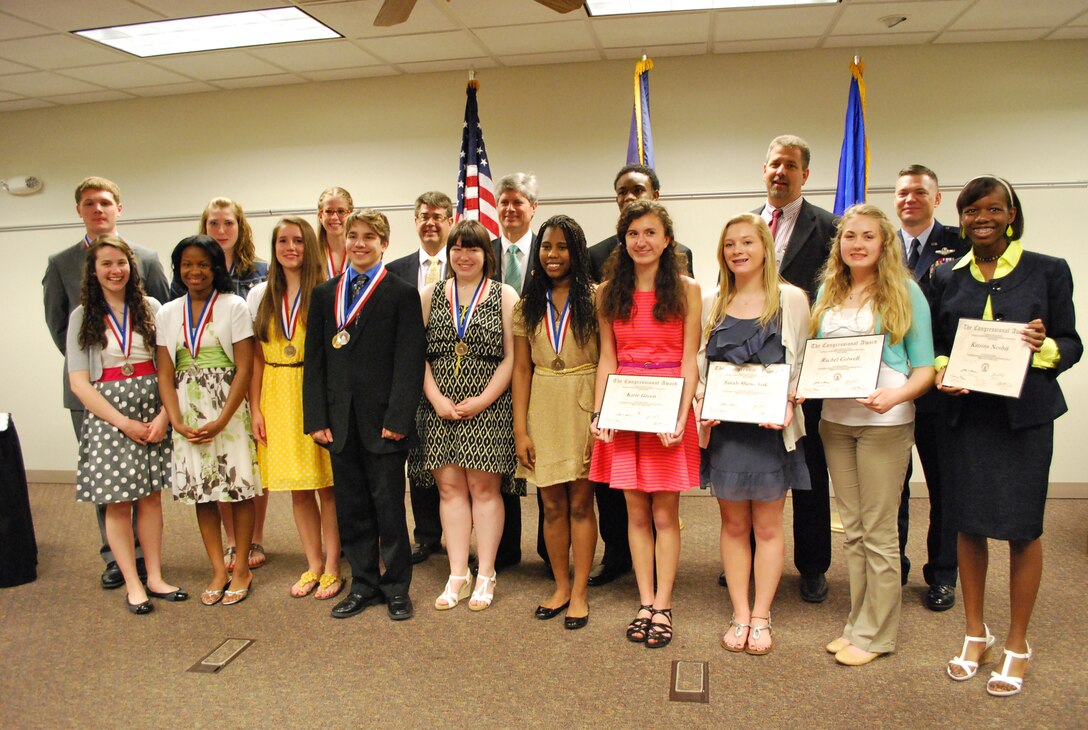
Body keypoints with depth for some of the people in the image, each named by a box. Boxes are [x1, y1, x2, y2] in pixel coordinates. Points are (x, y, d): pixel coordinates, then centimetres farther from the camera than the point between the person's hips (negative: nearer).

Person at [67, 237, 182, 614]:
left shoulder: (150, 308, 2)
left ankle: (154, 578, 18)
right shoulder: (83, 317, 1)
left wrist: (164, 416, -11)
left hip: (153, 415, 1)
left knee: (151, 496, 7)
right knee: (118, 502, 3)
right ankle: (132, 585, 14)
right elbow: (79, 382, -4)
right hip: (108, 417, -1)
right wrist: (123, 422, -11)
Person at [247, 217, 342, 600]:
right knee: (296, 489, 9)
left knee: (326, 485, 1)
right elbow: (256, 357, 9)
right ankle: (313, 565, 23)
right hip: (277, 399, 4)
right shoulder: (261, 295, 9)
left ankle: (332, 566, 15)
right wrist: (255, 408, 3)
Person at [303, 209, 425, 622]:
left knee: (389, 507, 5)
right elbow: (315, 359, 9)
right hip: (340, 421, 4)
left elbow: (409, 360, -8)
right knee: (351, 509, 11)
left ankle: (396, 587, 19)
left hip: (382, 419, -4)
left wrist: (397, 417, -15)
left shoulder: (402, 294, -2)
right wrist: (316, 418, 1)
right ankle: (363, 584, 25)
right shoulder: (325, 294, 12)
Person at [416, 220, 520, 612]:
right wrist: (435, 397, -7)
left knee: (484, 487, 1)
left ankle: (485, 576, 13)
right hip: (440, 407, 3)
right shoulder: (431, 295, 9)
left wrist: (484, 400, -11)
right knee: (449, 487, 5)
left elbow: (511, 357, -3)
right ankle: (458, 576, 14)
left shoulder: (504, 296, 2)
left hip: (488, 406, -2)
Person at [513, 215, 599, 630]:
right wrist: (520, 429, 0)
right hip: (544, 410, 3)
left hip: (584, 409, -3)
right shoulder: (528, 306, 8)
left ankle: (579, 592, 17)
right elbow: (521, 370, 5)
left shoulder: (594, 299, -2)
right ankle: (561, 587, 26)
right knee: (552, 504, 10)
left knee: (580, 503, 3)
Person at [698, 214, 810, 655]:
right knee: (733, 524, 9)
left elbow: (801, 364, 1)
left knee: (767, 525, 6)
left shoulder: (790, 299, 1)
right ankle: (740, 615, 20)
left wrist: (787, 406, -15)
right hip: (722, 426, 2)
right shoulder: (713, 304, 9)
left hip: (771, 426, -2)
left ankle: (761, 617, 18)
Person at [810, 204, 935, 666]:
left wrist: (896, 395, -22)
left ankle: (875, 632, 16)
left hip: (885, 421, -5)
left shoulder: (905, 292, -2)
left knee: (878, 531, 3)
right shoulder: (827, 293, 12)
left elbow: (925, 367, -4)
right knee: (852, 529, 13)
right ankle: (857, 623, 25)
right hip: (835, 420, 5)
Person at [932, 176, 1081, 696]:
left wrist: (1044, 347, -20)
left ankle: (1017, 644, 23)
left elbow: (1071, 344, 1)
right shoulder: (947, 277, 7)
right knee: (968, 523, 10)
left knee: (1022, 528, 4)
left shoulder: (1048, 271, 0)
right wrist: (942, 373, -9)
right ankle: (976, 633, 28)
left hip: (1025, 415, -2)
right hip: (966, 414, 3)